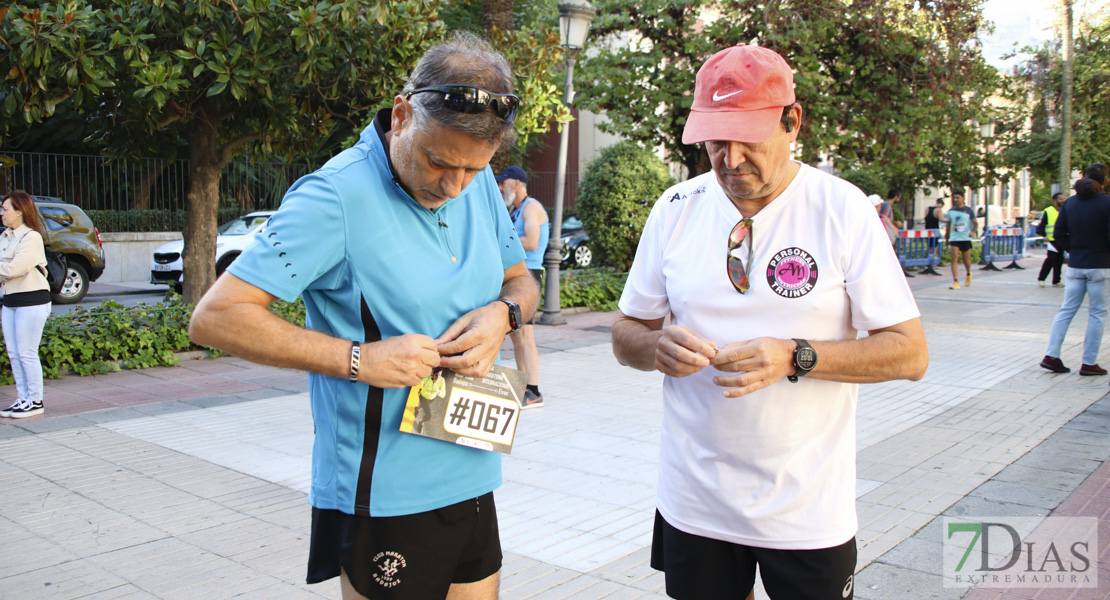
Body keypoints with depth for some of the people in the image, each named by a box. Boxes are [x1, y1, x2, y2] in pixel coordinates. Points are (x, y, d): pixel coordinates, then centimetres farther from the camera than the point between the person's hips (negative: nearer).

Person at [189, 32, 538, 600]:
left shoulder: (480, 184, 3)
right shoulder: (337, 197, -18)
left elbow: (521, 280, 16)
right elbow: (214, 317, -19)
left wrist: (503, 312, -8)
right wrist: (358, 358, -25)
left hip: (470, 477, 7)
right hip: (382, 496, -6)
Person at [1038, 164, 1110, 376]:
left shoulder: (1069, 203, 4)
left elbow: (1058, 235, 3)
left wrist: (1073, 250, 14)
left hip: (1075, 266, 4)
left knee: (1066, 310, 9)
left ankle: (1051, 356, 4)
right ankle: (1089, 363, 6)